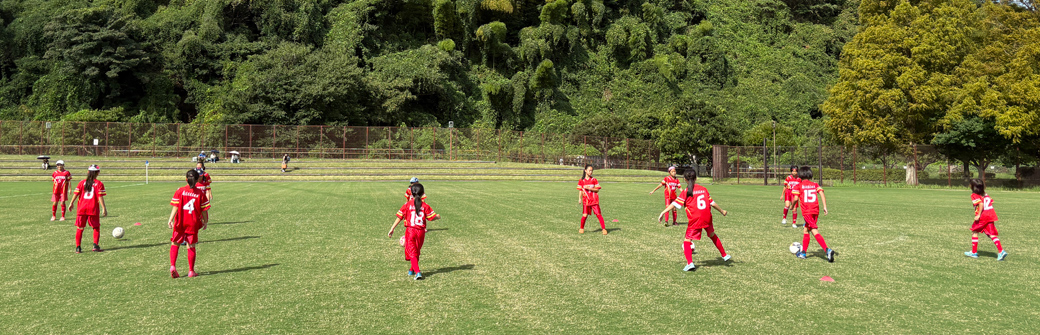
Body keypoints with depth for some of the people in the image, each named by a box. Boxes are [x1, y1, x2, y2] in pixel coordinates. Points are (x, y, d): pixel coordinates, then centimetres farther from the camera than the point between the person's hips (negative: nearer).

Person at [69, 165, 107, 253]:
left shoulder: (82, 182, 6)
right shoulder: (99, 184, -3)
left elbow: (76, 194, 3)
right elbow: (100, 197, -9)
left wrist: (72, 204, 15)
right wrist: (104, 209, -7)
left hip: (82, 209, 3)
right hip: (93, 209, -3)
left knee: (79, 228, 10)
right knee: (96, 227, 10)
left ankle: (78, 247, 8)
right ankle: (95, 245, -1)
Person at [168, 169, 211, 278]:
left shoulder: (180, 191, -4)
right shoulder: (200, 193, -2)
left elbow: (176, 207, -9)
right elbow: (204, 210, 0)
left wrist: (170, 220, -7)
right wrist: (205, 221, 11)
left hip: (180, 223, 0)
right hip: (193, 224, 0)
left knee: (175, 244, 13)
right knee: (191, 246, 8)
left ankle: (172, 266, -5)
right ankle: (191, 271, 11)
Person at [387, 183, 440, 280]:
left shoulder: (407, 205, -4)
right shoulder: (425, 206, -2)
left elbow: (399, 217, -5)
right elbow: (432, 217, -4)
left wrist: (392, 229, 1)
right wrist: (438, 217, 19)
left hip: (410, 230, -2)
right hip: (421, 231, 2)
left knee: (412, 253, 0)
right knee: (417, 252, 21)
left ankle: (417, 272, -16)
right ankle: (412, 270, 36)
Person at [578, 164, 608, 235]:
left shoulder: (594, 180, 4)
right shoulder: (581, 181, 6)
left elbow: (597, 190, 1)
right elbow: (580, 191, 8)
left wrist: (589, 188, -12)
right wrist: (580, 198, -3)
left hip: (594, 200, 0)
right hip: (586, 200, 0)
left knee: (598, 214, -6)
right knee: (585, 215, -5)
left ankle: (604, 228, -3)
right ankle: (581, 228, 15)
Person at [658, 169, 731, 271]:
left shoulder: (686, 192, -4)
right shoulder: (703, 189, 9)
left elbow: (675, 204, -10)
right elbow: (712, 203, 13)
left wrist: (663, 212, -8)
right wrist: (722, 211, 27)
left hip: (695, 220, -5)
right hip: (707, 218, 5)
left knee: (687, 240, 1)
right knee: (712, 235, 28)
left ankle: (690, 263, -17)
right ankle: (724, 255, 41)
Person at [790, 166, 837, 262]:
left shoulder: (799, 185, 3)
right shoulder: (815, 185, 14)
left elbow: (796, 198, -5)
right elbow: (822, 194, 0)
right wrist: (825, 207, -2)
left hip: (806, 212, -5)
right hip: (816, 211, 5)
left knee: (815, 232, -12)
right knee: (805, 230, 17)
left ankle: (828, 250, -29)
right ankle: (803, 253, 23)